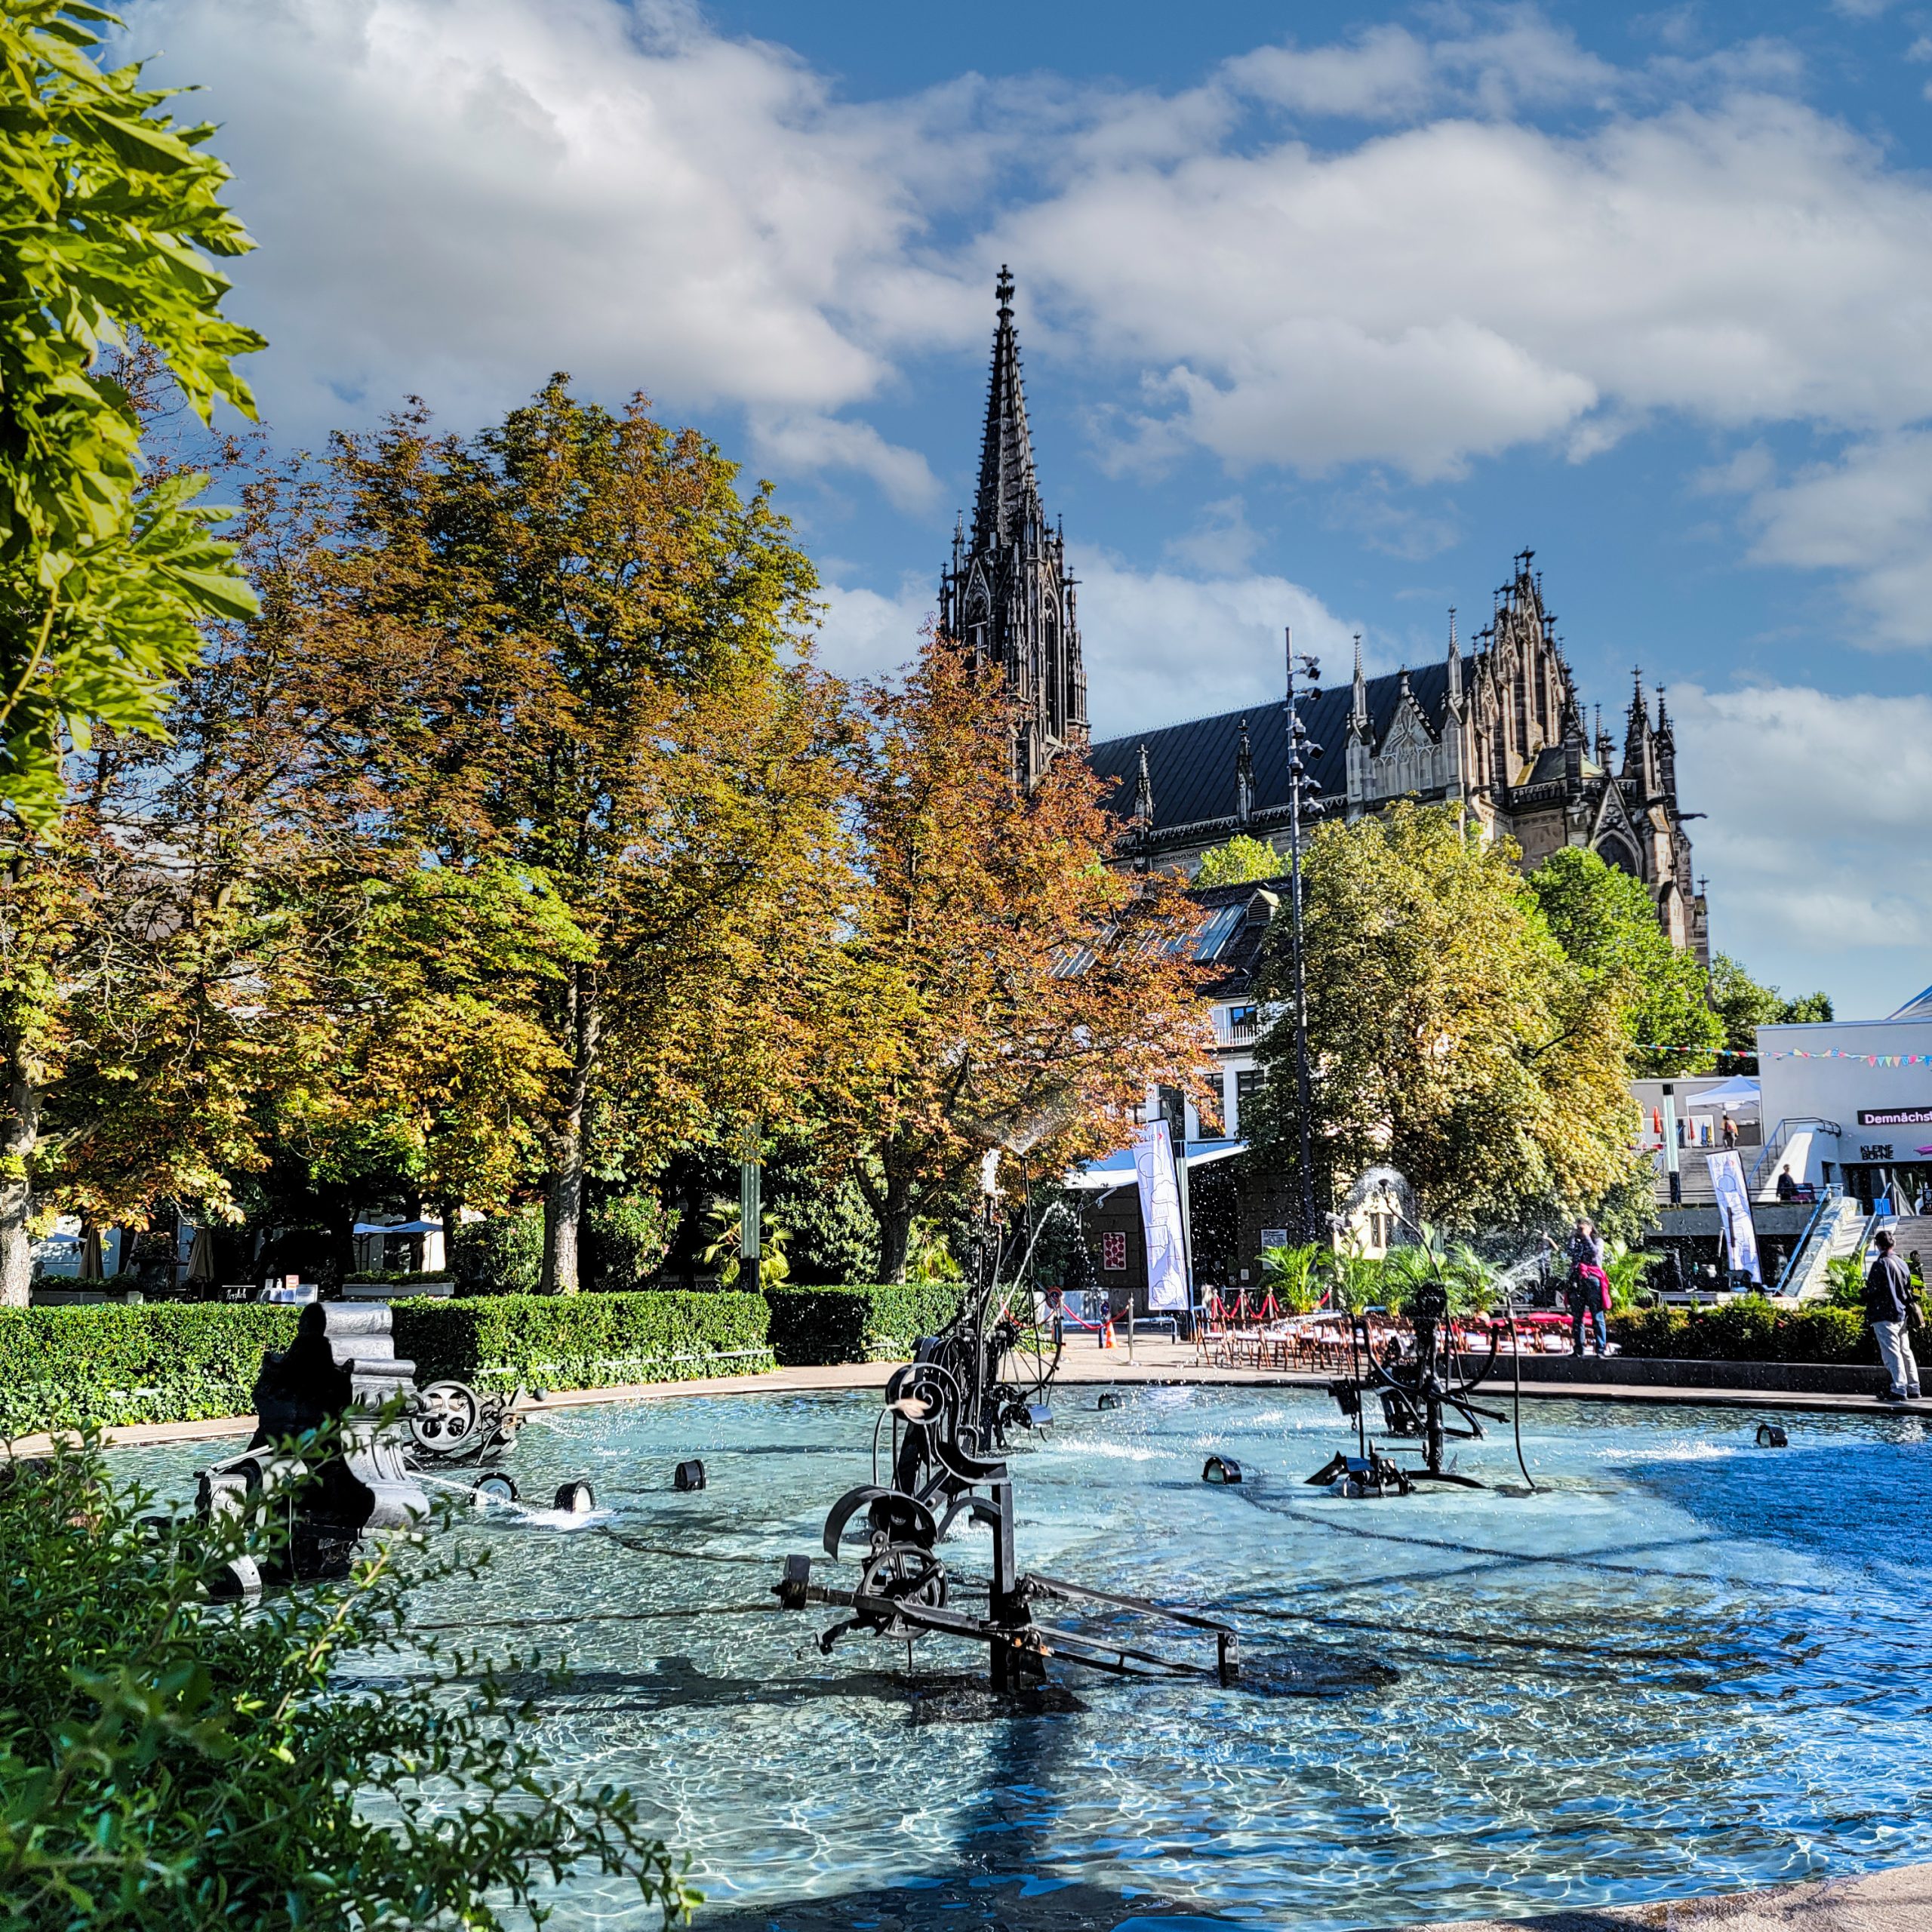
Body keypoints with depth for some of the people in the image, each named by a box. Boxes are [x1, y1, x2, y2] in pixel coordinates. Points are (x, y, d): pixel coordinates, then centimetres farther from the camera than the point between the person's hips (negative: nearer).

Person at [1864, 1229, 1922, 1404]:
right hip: (1902, 1314, 8)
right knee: (1905, 1351, 13)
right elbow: (1908, 1290, 17)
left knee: (1892, 1353, -8)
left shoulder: (1880, 1264, -13)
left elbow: (1872, 1291, -15)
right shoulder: (1902, 1263, 11)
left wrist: (1866, 1289, 6)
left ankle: (1899, 1390, -13)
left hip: (1885, 1315, -8)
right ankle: (1913, 1389, 16)